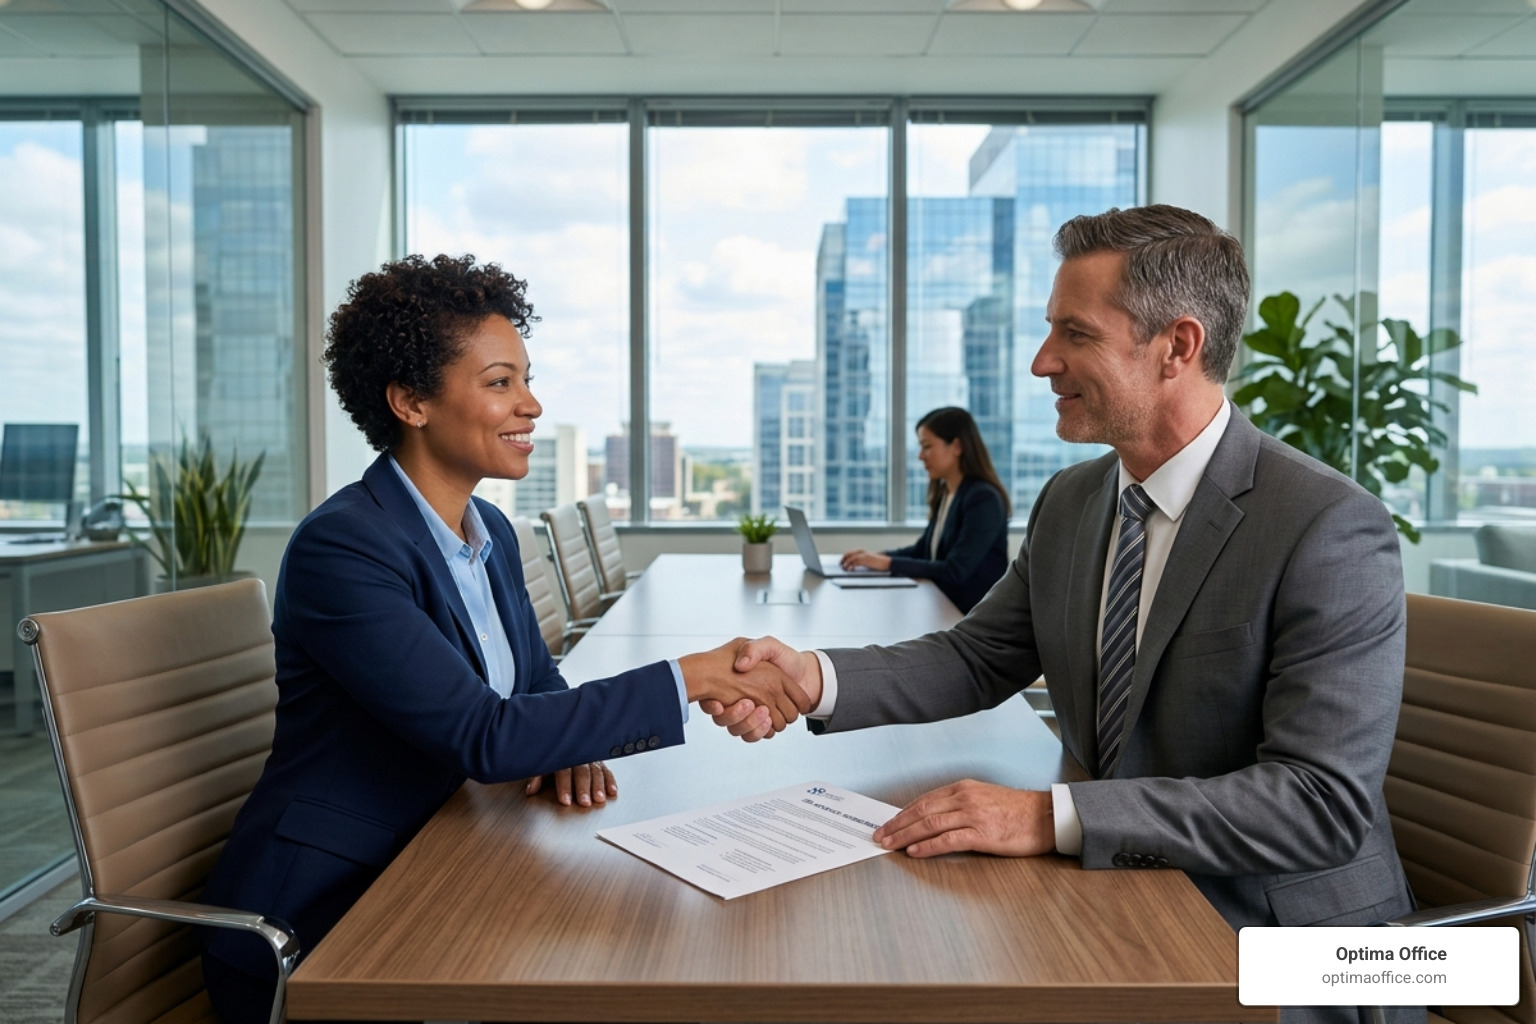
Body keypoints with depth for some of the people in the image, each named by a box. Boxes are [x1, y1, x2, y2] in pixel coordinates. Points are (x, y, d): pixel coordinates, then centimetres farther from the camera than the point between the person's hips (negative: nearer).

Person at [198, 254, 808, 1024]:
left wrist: (570, 746, -10)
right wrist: (689, 680, -29)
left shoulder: (492, 533, 4)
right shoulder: (340, 548, -22)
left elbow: (537, 683, 14)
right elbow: (482, 736, -28)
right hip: (310, 927, -7)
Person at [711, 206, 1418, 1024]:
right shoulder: (1070, 502, 2)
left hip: (1275, 936, -5)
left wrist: (1052, 817, -32)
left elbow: (1323, 802, -25)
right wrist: (815, 677, -13)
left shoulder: (1332, 531, -20)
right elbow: (976, 658, 5)